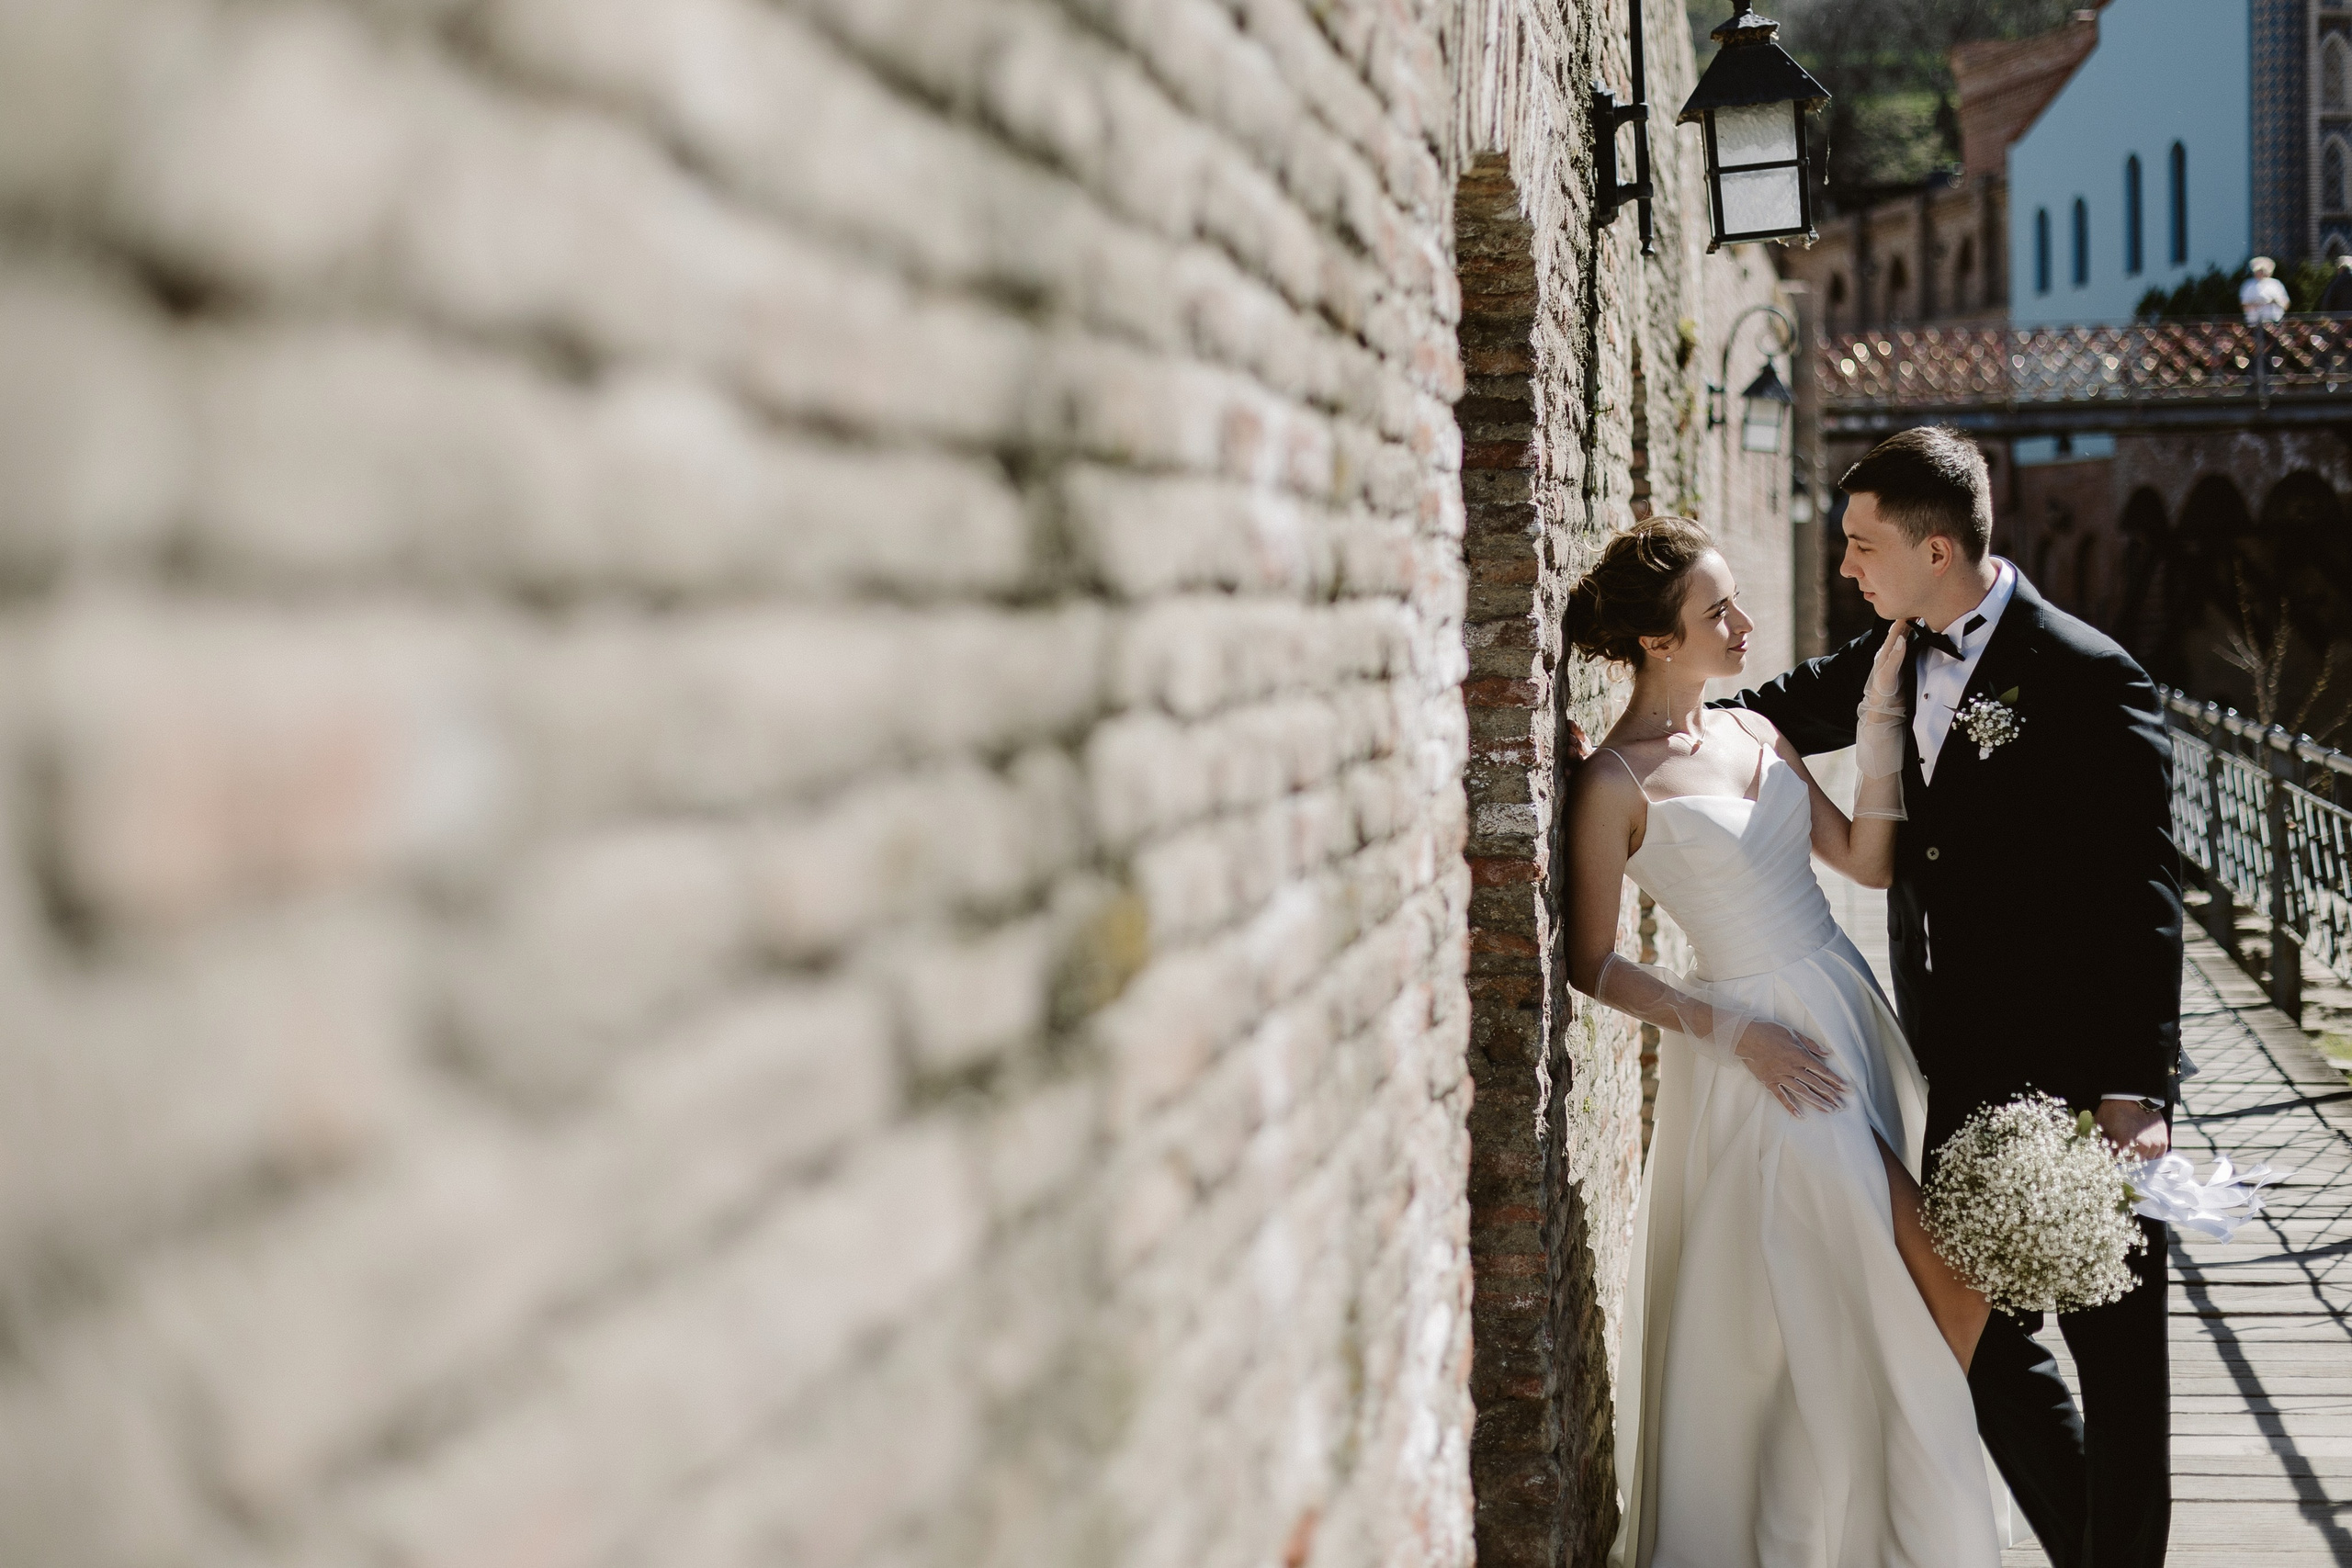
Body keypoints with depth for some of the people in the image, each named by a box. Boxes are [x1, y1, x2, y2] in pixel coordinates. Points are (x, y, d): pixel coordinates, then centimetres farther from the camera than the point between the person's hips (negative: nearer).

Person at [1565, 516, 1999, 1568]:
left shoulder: (1753, 732, 8)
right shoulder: (1616, 783, -12)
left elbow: (1867, 861, 5)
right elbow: (1592, 964, -9)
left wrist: (1879, 726, -3)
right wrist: (1733, 1032, -13)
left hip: (1854, 1017, 7)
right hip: (1768, 1056, -7)